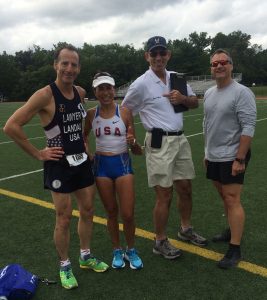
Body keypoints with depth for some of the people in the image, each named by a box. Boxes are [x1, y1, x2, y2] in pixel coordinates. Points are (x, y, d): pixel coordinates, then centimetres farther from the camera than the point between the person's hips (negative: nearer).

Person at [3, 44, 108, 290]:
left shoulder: (80, 92, 3)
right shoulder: (45, 95, -18)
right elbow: (11, 126, -21)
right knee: (64, 219, 3)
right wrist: (38, 154, -17)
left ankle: (86, 256, 36)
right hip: (60, 165, -6)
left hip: (82, 161, 7)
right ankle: (65, 266, 25)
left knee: (88, 211, 15)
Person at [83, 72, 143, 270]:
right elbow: (84, 136, 20)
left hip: (123, 164, -2)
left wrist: (133, 142, -26)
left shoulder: (124, 112, -8)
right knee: (111, 212, 12)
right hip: (101, 166, 2)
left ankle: (131, 250, 26)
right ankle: (117, 251, 32)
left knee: (128, 214, 0)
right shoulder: (91, 114, -1)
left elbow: (138, 152, -4)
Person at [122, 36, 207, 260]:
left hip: (180, 139, 6)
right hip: (159, 143, -6)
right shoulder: (141, 84, -9)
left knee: (185, 188, 15)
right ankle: (161, 242, 17)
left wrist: (183, 98, -6)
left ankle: (186, 229, 37)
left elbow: (195, 103, 15)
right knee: (164, 195, -1)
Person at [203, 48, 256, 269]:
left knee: (232, 200, -5)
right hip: (214, 157, 7)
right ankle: (233, 231, 35)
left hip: (232, 157, -7)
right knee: (225, 197, 17)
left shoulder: (241, 92, -13)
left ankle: (235, 249, 3)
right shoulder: (209, 93, 11)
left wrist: (240, 158, -21)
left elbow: (248, 128, -18)